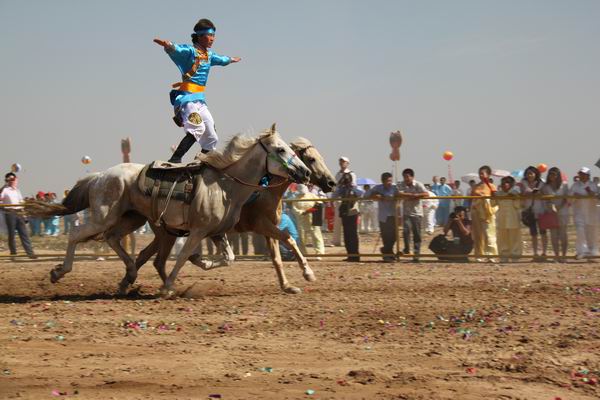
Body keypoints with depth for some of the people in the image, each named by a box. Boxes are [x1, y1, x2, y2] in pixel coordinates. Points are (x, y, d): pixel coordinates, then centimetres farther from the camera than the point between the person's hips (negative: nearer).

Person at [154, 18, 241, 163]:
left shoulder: (209, 54, 18)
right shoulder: (190, 51, -7)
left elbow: (220, 60, 41)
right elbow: (177, 50, -29)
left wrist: (230, 59, 61)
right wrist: (168, 46, -52)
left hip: (200, 100, 9)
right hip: (187, 98, -9)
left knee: (211, 138, 8)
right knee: (197, 129, -28)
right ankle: (174, 161, -31)